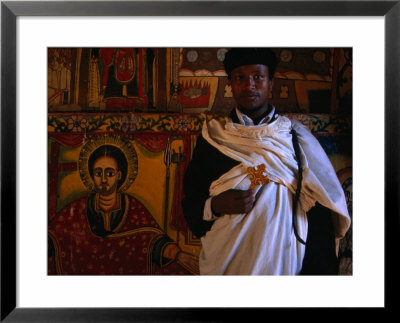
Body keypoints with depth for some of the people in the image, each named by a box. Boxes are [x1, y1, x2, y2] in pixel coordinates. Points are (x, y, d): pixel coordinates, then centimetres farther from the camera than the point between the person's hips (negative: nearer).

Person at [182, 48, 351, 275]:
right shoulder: (212, 139, -2)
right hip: (224, 264, 1)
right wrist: (215, 205, -19)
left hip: (283, 262, 0)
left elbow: (319, 217, -5)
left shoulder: (297, 139, -4)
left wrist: (319, 271, -9)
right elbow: (190, 204, 1)